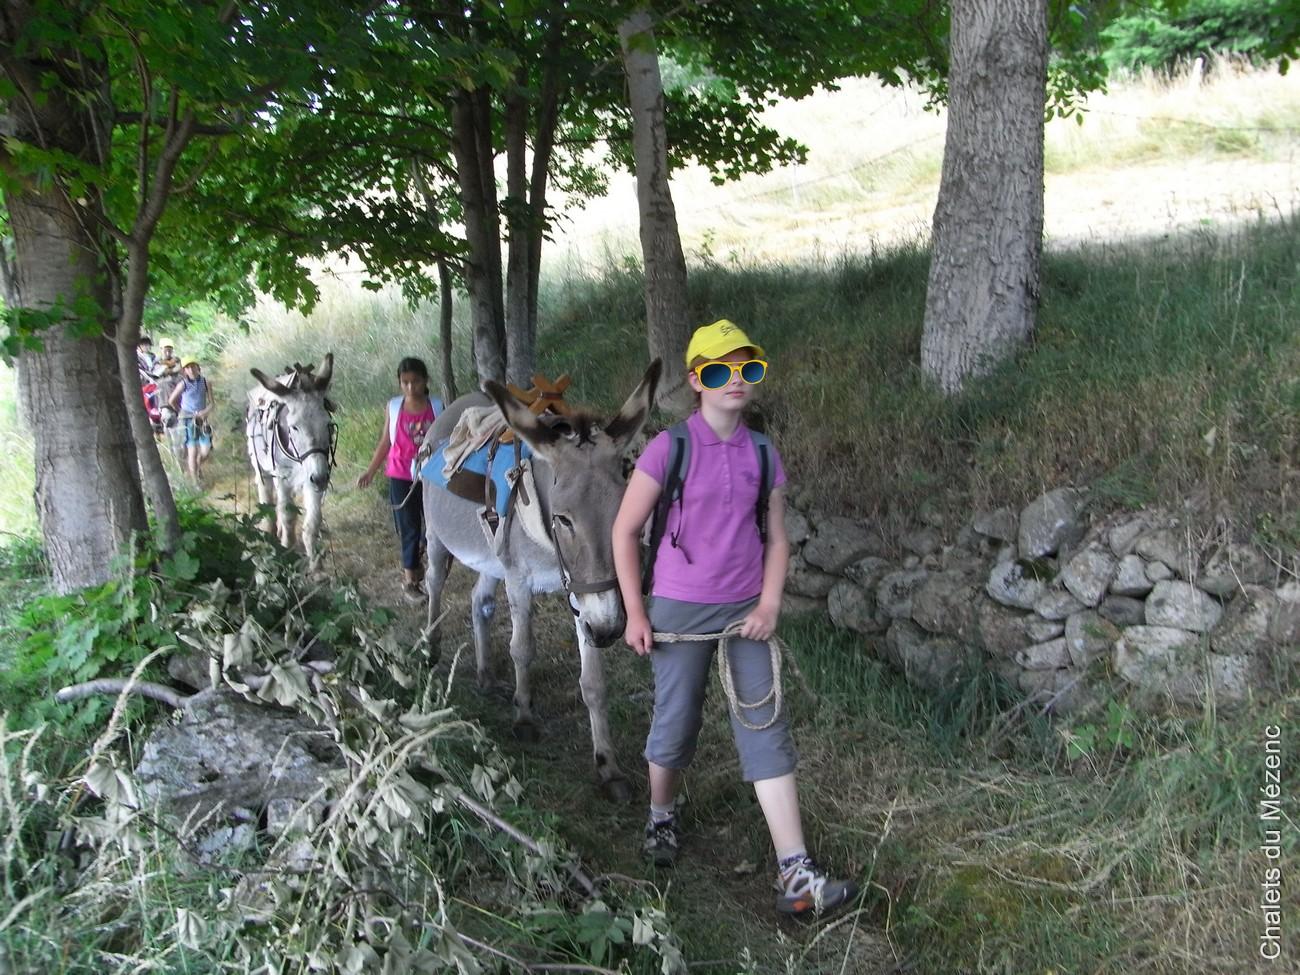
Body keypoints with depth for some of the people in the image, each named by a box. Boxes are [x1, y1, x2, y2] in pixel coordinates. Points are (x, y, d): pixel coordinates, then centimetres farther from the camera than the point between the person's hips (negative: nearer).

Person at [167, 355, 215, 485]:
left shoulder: (206, 382, -1)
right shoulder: (183, 384, -6)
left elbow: (211, 403, 2)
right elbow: (171, 401, 7)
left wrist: (205, 412, -15)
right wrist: (181, 412, 13)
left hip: (202, 420, 2)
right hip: (188, 421, -2)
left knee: (205, 451, -3)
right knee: (193, 451, -7)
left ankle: (198, 467, 31)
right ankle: (195, 480, 4)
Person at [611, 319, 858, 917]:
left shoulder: (762, 455, 4)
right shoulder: (669, 448, -9)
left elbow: (776, 538, 10)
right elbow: (625, 532, -4)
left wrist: (769, 603, -4)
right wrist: (635, 613, -6)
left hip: (745, 612, 3)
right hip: (679, 610, -3)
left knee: (766, 730, 0)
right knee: (676, 727, 10)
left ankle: (796, 878, 2)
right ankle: (661, 818, 41)